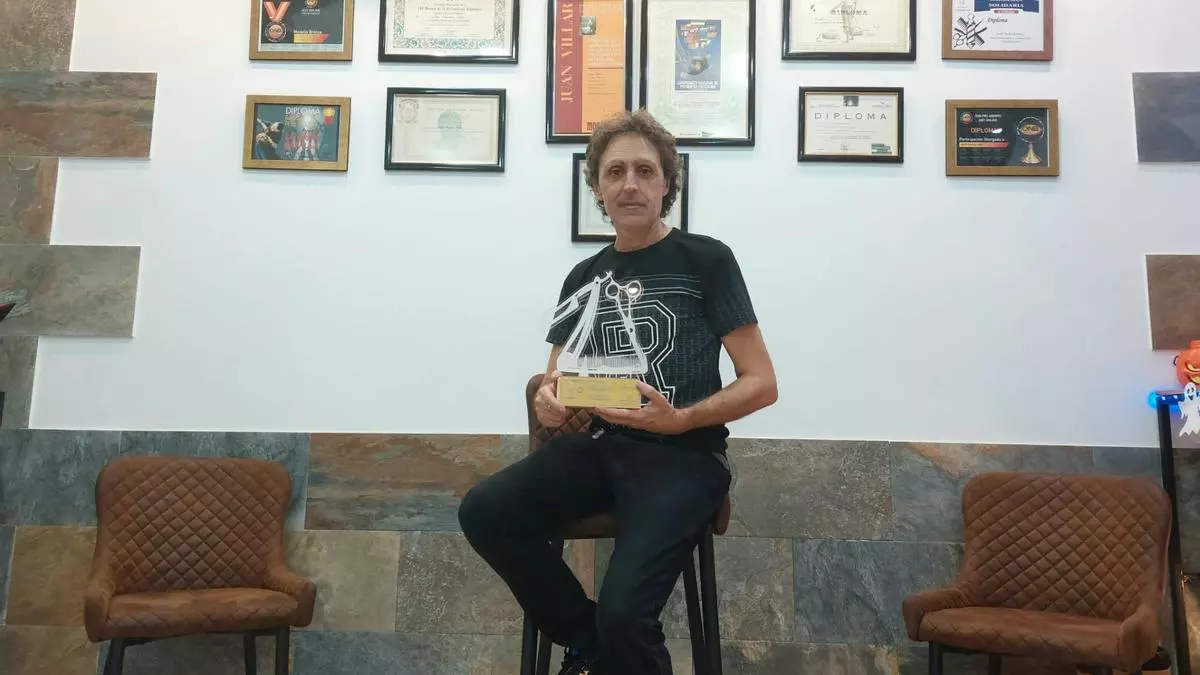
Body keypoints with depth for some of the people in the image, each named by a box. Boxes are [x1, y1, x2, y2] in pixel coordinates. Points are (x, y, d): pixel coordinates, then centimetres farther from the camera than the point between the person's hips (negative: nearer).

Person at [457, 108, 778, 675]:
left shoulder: (706, 260, -1)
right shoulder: (583, 278, 14)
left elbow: (761, 383, -4)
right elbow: (555, 380, 17)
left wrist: (680, 420, -21)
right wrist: (550, 404, -8)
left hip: (684, 454, -5)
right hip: (602, 447, 5)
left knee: (623, 611, -29)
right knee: (483, 512, -20)